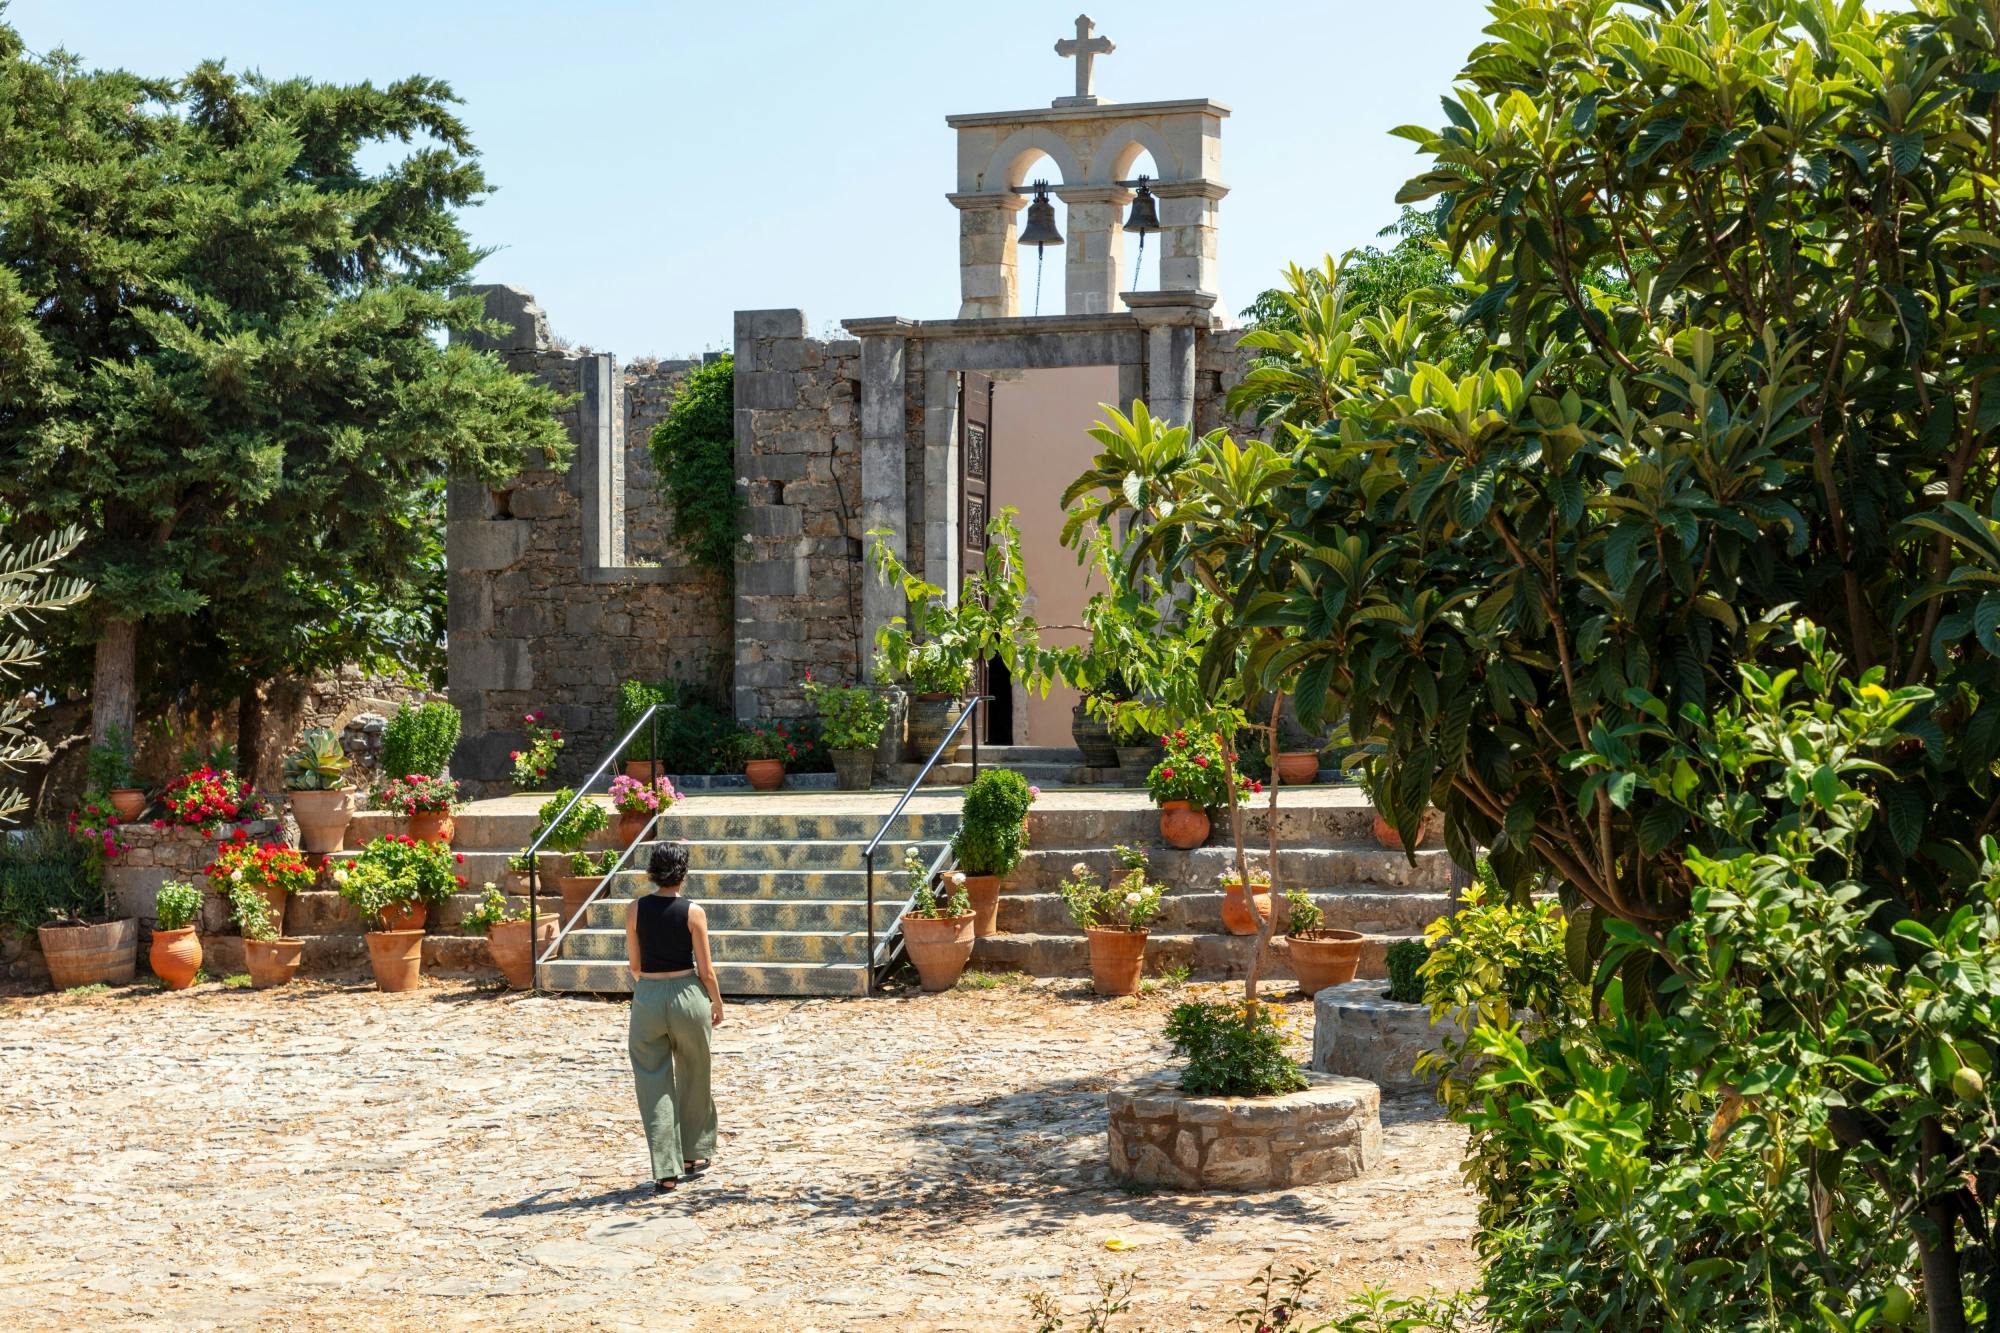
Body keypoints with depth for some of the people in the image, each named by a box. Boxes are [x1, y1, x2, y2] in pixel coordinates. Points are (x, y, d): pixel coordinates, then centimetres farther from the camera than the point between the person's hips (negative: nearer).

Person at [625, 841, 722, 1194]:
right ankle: (693, 1155, 33)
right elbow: (705, 969, -5)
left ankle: (666, 1171, 0)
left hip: (647, 997, 1)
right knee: (693, 1080, 19)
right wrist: (718, 1003, 11)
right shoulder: (692, 912, -9)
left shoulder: (635, 909, -4)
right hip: (688, 995, -1)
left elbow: (634, 964, 3)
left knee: (654, 1085, 5)